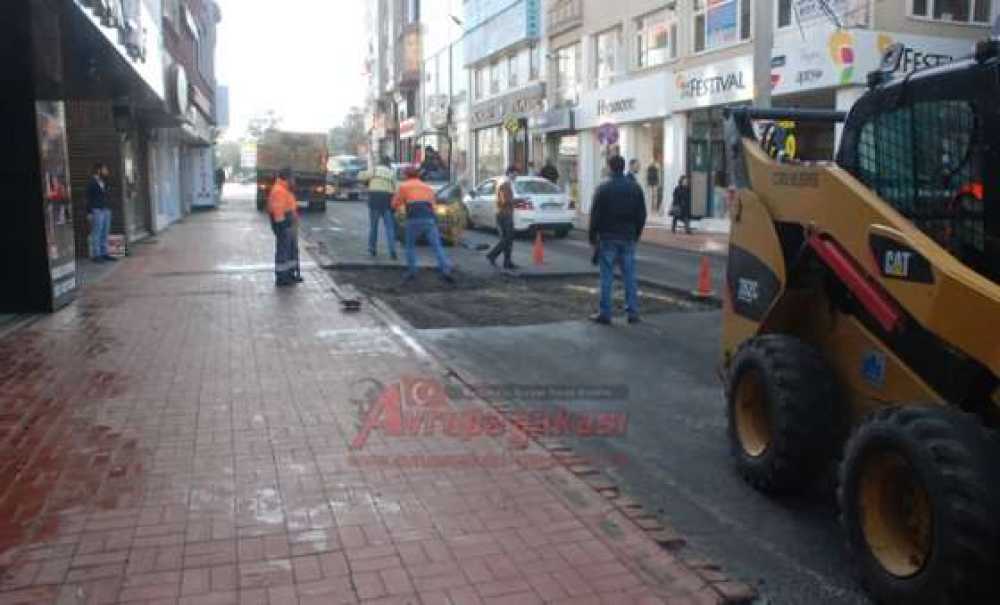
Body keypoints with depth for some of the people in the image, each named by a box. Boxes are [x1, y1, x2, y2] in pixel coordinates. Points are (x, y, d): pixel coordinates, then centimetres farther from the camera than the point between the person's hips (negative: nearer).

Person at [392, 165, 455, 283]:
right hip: (429, 219, 2)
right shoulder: (427, 187, 27)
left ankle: (411, 271, 13)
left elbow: (395, 204, 23)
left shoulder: (404, 186, 16)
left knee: (410, 245, 18)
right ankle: (445, 270, -17)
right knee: (437, 246, -1)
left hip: (414, 219, -2)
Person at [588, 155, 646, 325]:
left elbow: (595, 215, -7)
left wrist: (593, 236, 3)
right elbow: (641, 215, 9)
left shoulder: (603, 189, -8)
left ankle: (605, 313, 2)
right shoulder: (635, 188, 6)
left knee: (607, 277, 0)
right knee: (630, 276, 7)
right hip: (628, 238, 4)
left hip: (608, 238, -4)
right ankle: (633, 312, 9)